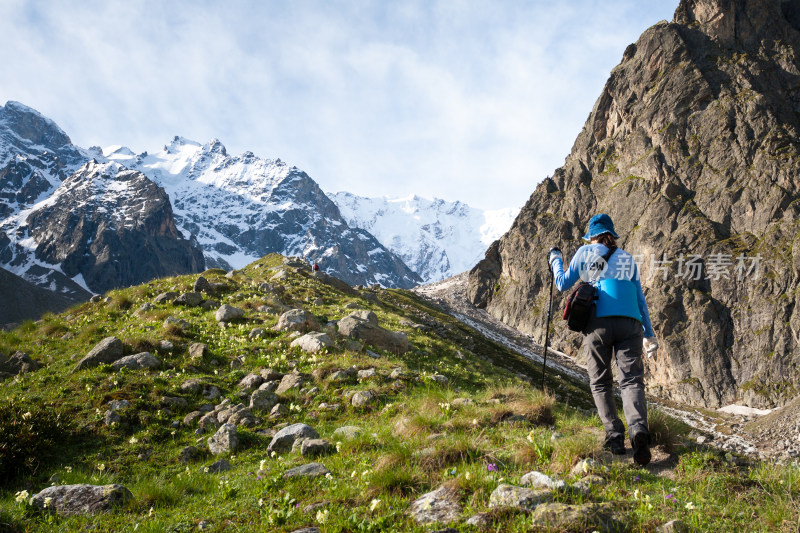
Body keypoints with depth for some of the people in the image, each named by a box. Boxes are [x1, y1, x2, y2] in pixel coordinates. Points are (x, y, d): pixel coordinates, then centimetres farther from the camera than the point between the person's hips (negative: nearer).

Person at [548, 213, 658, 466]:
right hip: (630, 324, 2)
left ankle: (614, 436, 2)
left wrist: (555, 261, 37)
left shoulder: (586, 252, 13)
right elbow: (640, 299, 21)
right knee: (631, 381, -4)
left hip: (599, 323, -2)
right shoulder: (628, 259, 22)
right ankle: (639, 430, -28)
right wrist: (649, 333, 24)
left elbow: (562, 284, 20)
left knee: (600, 384, 11)